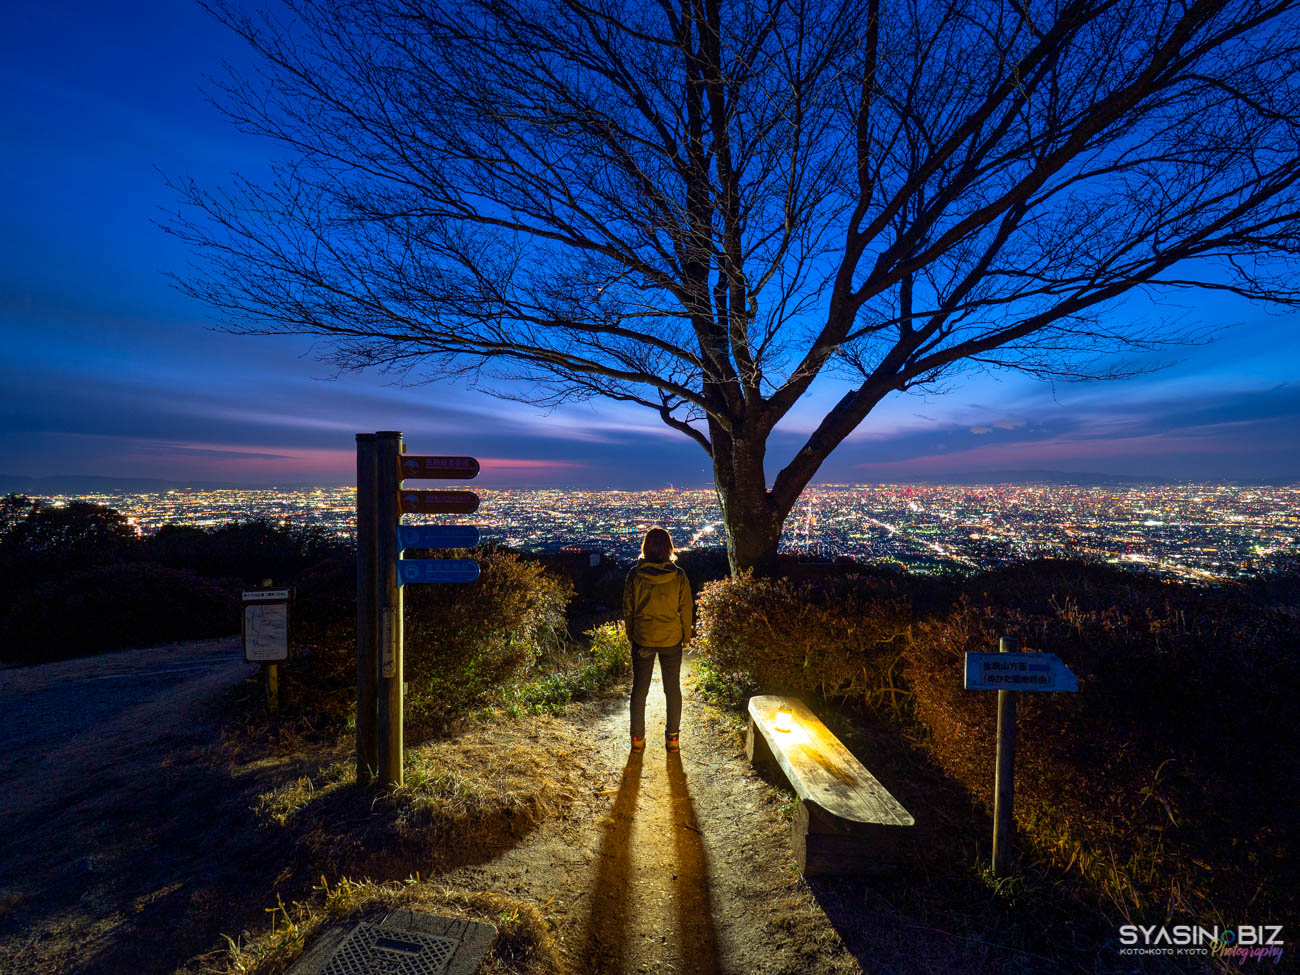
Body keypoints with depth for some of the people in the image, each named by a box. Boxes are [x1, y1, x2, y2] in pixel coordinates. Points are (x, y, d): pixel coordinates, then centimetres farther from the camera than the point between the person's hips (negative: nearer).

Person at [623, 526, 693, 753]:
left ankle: (638, 738, 24)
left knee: (639, 688, 14)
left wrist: (631, 635, 11)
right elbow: (686, 609, -3)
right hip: (671, 640, 0)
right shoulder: (678, 576, -11)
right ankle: (673, 738, 25)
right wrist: (686, 636, 10)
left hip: (642, 639, 0)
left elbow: (628, 609, -2)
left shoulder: (635, 574, -10)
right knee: (672, 688, 15)